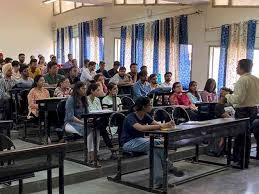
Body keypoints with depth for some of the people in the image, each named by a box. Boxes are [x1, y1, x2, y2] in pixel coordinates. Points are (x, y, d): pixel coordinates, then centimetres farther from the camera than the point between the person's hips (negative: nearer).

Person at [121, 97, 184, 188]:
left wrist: (167, 124, -30)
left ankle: (159, 181, -26)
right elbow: (141, 128, -38)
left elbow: (157, 124, -7)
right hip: (128, 143, -7)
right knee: (154, 144, -31)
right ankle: (170, 168, -14)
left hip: (140, 141, 7)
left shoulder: (145, 116, 3)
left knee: (159, 143, -23)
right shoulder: (130, 118, -20)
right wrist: (161, 126, -42)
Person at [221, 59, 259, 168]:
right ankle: (236, 157, 28)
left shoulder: (242, 80, -18)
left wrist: (227, 95, -8)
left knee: (243, 136, 2)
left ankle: (244, 163, 11)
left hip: (243, 111, -8)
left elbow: (238, 99, -23)